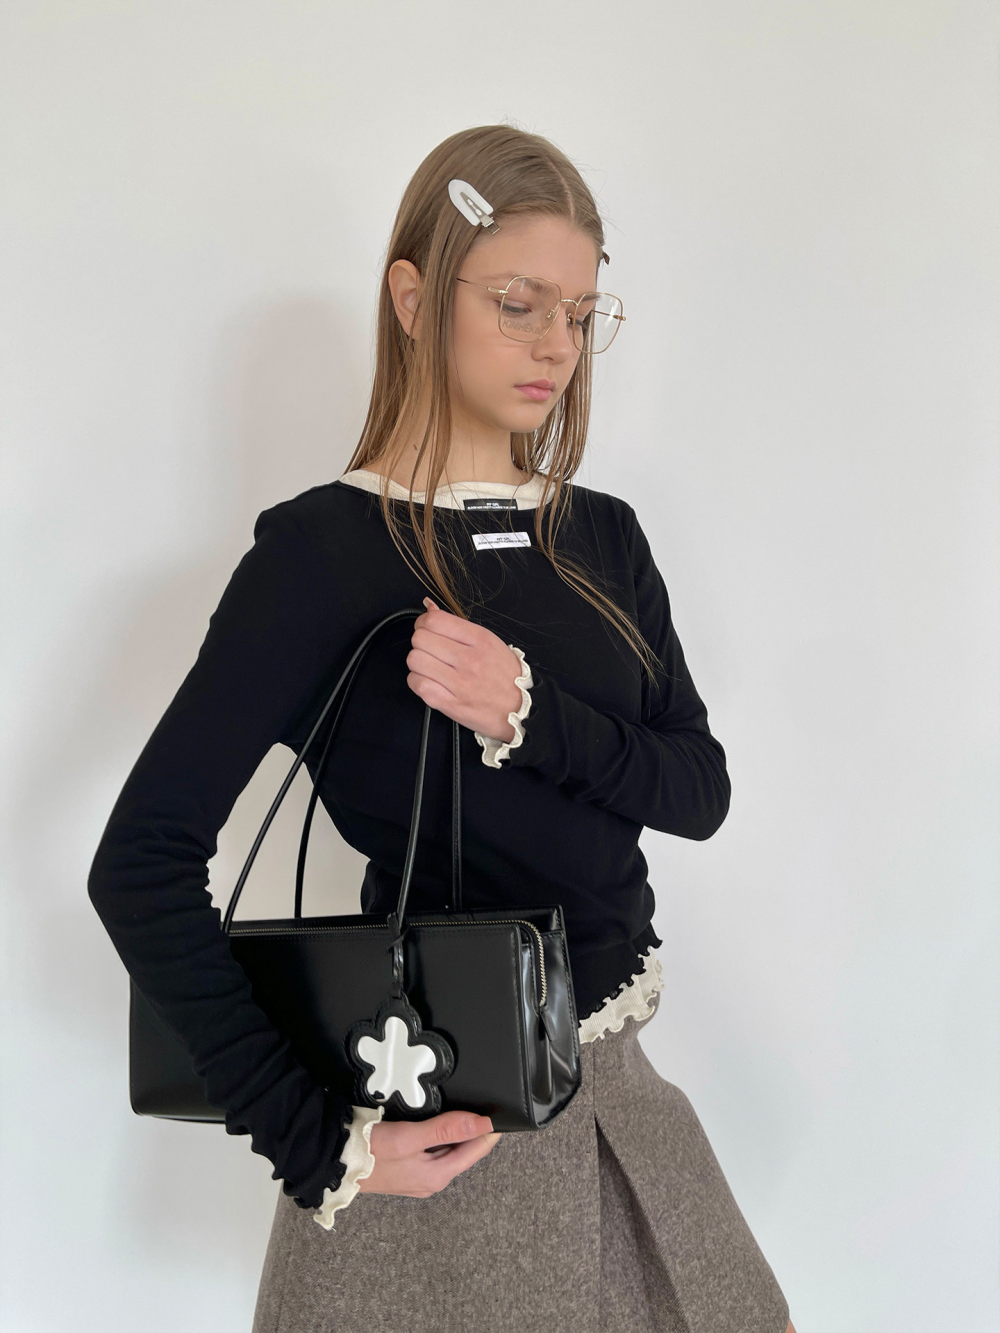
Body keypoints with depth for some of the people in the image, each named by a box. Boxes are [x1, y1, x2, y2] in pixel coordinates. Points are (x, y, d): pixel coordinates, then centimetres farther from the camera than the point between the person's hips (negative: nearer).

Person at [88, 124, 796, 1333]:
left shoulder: (601, 536, 4)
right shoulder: (324, 551, -14)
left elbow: (700, 790, 1)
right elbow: (141, 864, -19)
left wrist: (529, 714, -18)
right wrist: (313, 1140, -22)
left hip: (608, 1084, 6)